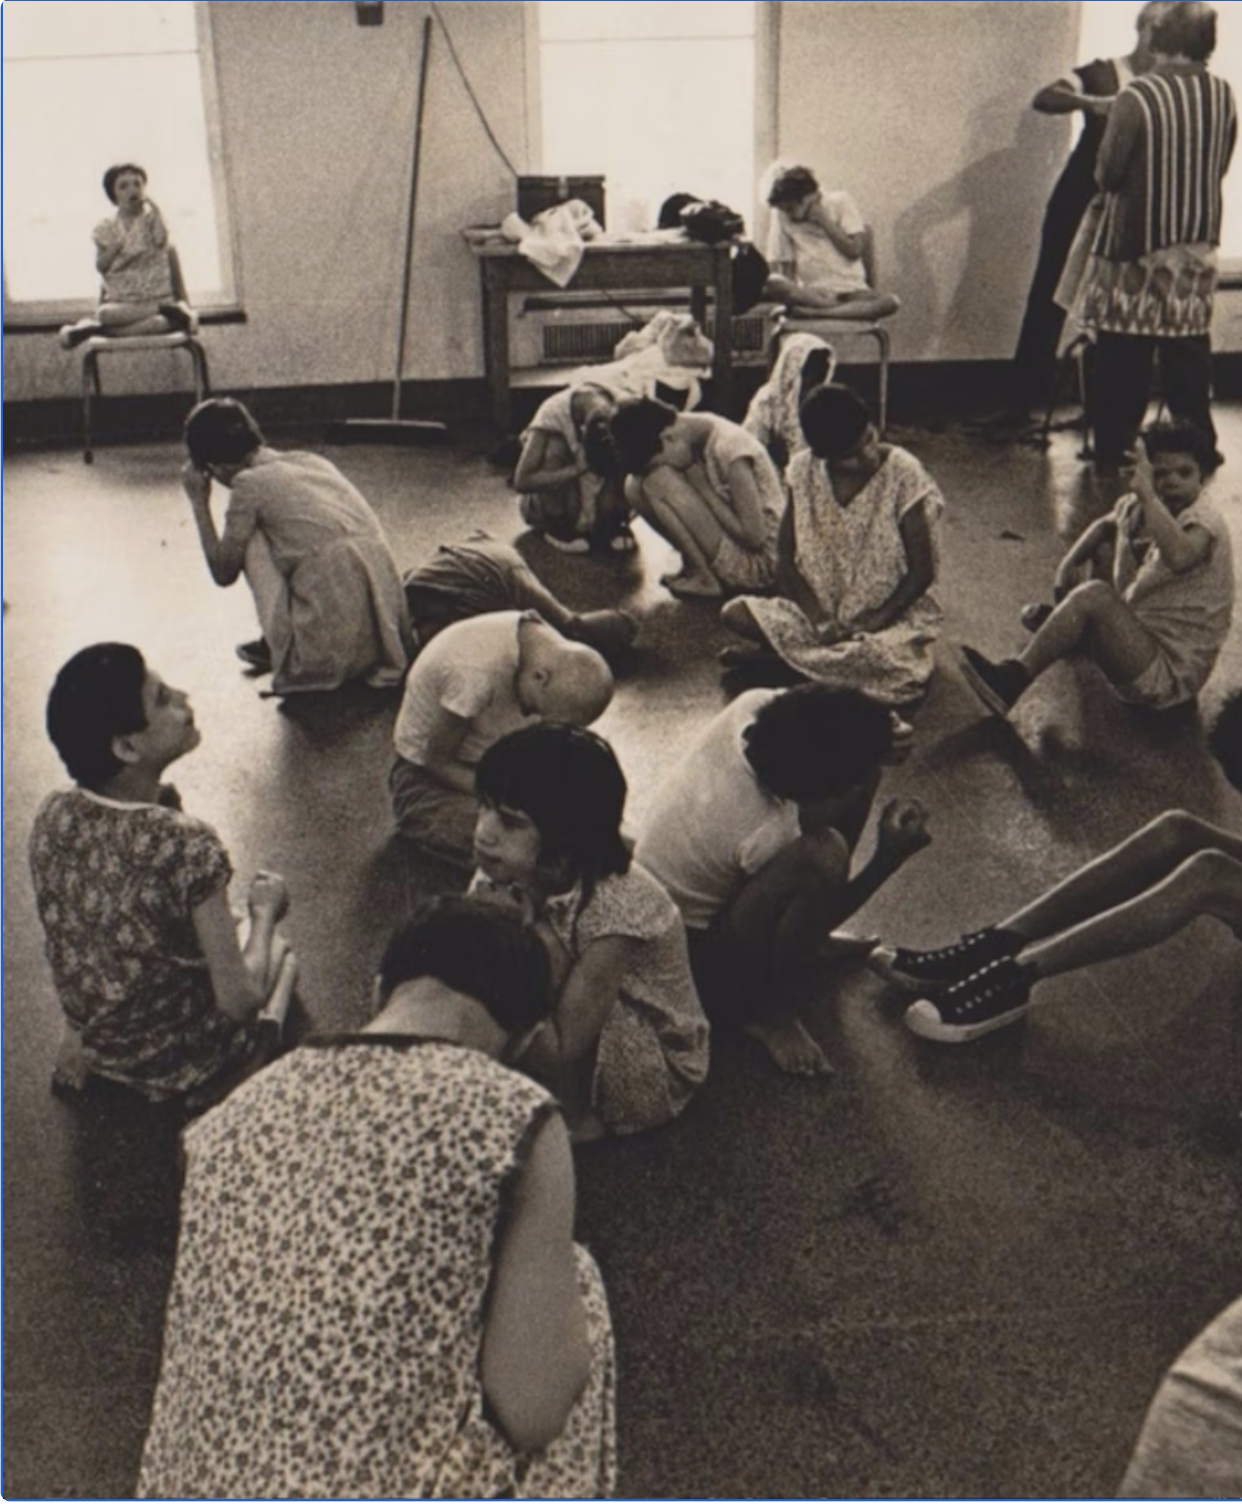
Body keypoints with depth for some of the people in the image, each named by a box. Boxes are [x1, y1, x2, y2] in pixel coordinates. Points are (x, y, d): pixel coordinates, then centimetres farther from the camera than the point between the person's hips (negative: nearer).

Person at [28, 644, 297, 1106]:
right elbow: (240, 1000, -26)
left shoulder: (52, 816, -14)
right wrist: (265, 912, -8)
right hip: (179, 1067, -6)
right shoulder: (186, 845, -34)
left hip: (94, 1045, 6)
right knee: (279, 950, 25)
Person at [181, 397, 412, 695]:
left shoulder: (250, 484, -2)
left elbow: (224, 572, 7)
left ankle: (280, 647, 17)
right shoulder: (313, 461, 17)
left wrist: (199, 503, 16)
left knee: (251, 541, 10)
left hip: (332, 647, -7)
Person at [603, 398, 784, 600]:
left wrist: (701, 486, -20)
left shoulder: (729, 449, -24)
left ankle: (704, 577, -11)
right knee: (635, 487, -3)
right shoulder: (695, 437, -2)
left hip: (760, 561, -8)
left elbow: (755, 537, -23)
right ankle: (697, 566, 2)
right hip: (732, 537, 8)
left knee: (659, 480, -21)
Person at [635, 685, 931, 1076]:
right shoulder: (768, 837, -37)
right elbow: (822, 909, -14)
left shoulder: (755, 707, -23)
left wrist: (877, 735, -14)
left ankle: (807, 943, 14)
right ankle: (774, 1015, -13)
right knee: (822, 858, -37)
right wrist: (891, 857, -16)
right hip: (693, 960, -9)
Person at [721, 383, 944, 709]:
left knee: (887, 657, -38)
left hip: (891, 616, -2)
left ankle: (777, 656, -15)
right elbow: (786, 556, -4)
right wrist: (819, 618, -18)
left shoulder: (903, 473, -14)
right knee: (736, 613, -20)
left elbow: (922, 572, -11)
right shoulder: (804, 469, -6)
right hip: (818, 610, 2)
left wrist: (872, 624, -19)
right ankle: (843, 656, -12)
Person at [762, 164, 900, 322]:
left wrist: (823, 220, -6)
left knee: (890, 302, -32)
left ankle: (813, 312, -34)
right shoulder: (781, 214, 5)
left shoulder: (840, 202, 3)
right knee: (771, 284, -33)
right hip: (809, 292, 0)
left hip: (849, 290, 0)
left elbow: (854, 250, -3)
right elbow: (781, 264, 3)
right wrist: (790, 293, -16)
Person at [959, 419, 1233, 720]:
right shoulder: (1137, 506, 4)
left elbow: (1178, 557, -42)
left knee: (1095, 595, -27)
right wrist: (1068, 565, 9)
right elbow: (1105, 526, 26)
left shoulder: (1206, 524, -18)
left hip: (1171, 673, -9)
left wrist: (1147, 495, -35)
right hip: (1140, 641, 9)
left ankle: (1013, 680, -27)